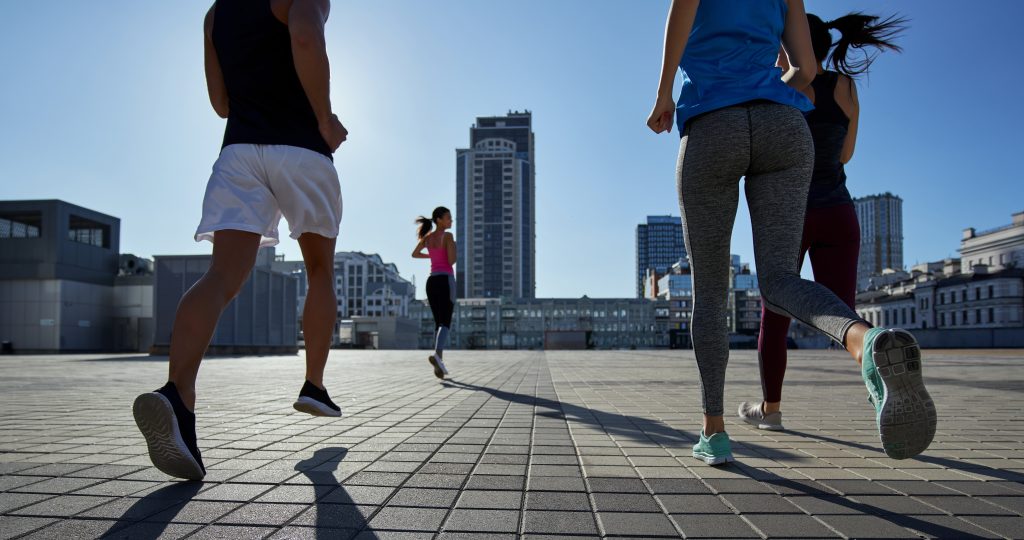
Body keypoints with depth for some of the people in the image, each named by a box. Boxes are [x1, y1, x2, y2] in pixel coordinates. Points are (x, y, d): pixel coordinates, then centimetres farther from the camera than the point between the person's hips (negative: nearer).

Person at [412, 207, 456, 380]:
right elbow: (451, 261, -14)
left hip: (432, 281, 7)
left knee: (438, 323, 13)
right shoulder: (448, 236, -7)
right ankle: (436, 355, -33)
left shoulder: (428, 236, 14)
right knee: (446, 323, -10)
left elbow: (414, 254, 26)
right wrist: (454, 249, 7)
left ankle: (439, 362, 6)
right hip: (445, 281, -6)